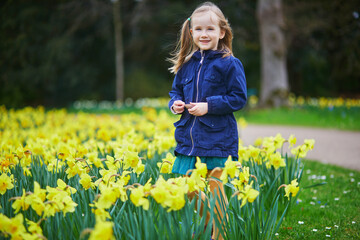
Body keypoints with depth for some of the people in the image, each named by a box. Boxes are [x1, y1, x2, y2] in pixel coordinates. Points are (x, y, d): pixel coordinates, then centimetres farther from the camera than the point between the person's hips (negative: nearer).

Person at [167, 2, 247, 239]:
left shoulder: (230, 64, -7)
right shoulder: (186, 64, 9)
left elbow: (238, 98, -8)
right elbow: (176, 91, 20)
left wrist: (209, 106, -17)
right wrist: (175, 103, -2)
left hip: (218, 139, -5)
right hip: (188, 138, 5)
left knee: (216, 193, 2)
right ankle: (211, 218, 29)